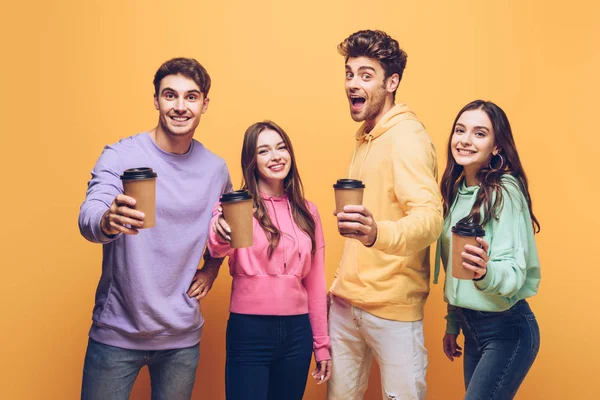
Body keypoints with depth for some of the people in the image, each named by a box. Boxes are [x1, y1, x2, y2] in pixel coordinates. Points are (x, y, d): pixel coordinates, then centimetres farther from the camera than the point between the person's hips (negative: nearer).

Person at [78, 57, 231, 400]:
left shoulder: (217, 169, 1)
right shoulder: (120, 156, -9)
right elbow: (88, 218, -23)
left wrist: (212, 267, 3)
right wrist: (109, 220, -45)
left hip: (182, 337, 3)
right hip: (117, 333, -3)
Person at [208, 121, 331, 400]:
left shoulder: (307, 212, 7)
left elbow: (316, 283, 10)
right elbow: (217, 250, -27)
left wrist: (321, 343, 11)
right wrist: (221, 236, -51)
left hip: (298, 332, 4)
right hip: (249, 330, -4)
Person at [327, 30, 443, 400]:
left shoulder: (407, 136, -14)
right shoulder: (367, 137, 15)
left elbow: (430, 219, -28)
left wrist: (378, 233, -48)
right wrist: (342, 282, 13)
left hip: (391, 308, -8)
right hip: (346, 301, 8)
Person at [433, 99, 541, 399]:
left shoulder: (506, 190, -17)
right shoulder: (457, 190, 5)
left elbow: (515, 271, -24)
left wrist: (485, 271, -44)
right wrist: (452, 324, 17)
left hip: (507, 329, -7)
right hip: (471, 325, 7)